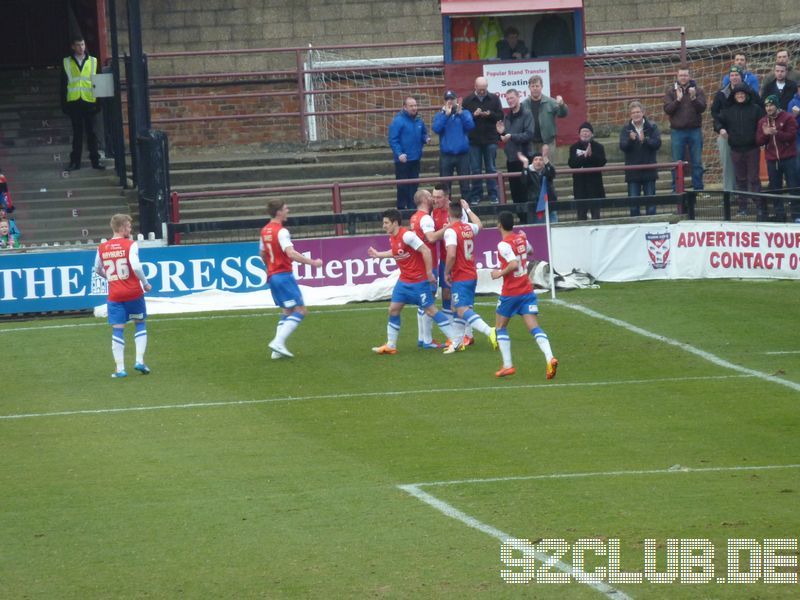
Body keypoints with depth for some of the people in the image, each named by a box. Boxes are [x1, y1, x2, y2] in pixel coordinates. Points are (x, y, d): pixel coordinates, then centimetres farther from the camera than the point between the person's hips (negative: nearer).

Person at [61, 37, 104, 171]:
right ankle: (75, 161, 7)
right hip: (74, 102, 0)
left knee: (91, 132, 3)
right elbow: (63, 85, 8)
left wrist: (98, 102, 0)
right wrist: (63, 103, 1)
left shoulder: (93, 61, 7)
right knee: (77, 132, 4)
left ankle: (95, 160, 7)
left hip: (89, 101, 0)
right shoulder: (66, 63, 7)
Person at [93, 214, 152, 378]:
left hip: (114, 295, 3)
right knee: (140, 324, 16)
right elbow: (136, 267, -20)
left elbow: (97, 270, 15)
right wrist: (145, 284, -6)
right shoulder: (130, 245, -10)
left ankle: (120, 369, 0)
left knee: (117, 329, 4)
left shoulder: (102, 248, 5)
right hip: (133, 293, -3)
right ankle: (140, 361, 6)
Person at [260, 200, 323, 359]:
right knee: (300, 311, -7)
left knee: (287, 312, 15)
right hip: (284, 275, -9)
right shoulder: (281, 231, -16)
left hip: (272, 276, 9)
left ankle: (278, 349, 5)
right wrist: (312, 262, -22)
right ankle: (278, 342, -17)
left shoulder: (265, 231, 11)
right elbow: (291, 254, -27)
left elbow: (262, 254, 23)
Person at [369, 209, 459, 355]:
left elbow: (426, 251, -23)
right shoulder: (393, 238, 6)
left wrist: (429, 273, -22)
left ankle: (454, 341, 1)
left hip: (418, 281, -9)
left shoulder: (407, 235, -21)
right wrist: (378, 255, 30)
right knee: (393, 310, 7)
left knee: (430, 310, -5)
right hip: (404, 281, 9)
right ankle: (390, 346, 16)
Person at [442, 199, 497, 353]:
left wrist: (446, 272, -12)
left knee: (463, 310, -13)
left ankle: (490, 332, -28)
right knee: (459, 309, 16)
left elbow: (451, 254, -26)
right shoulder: (469, 227, 7)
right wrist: (468, 209, 41)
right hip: (472, 275, 8)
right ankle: (458, 342, 20)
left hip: (460, 278, -8)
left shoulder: (450, 231, -16)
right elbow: (479, 225, 32)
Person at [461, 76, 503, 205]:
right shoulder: (468, 100, 2)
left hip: (490, 140, 0)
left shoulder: (494, 99, 3)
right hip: (474, 140, 0)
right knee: (475, 170, 3)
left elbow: (500, 117, 0)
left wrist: (489, 114, -17)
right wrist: (473, 115, -18)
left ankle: (493, 196, 8)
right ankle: (475, 196, 10)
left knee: (491, 169, 4)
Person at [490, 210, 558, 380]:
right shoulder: (521, 238, 6)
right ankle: (550, 358, -25)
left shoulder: (503, 244, -16)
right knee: (534, 327, -3)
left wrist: (500, 273, -14)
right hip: (527, 291, 5)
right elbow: (530, 251, 27)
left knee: (500, 327, 14)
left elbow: (514, 264, -28)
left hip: (510, 294, -5)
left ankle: (507, 365, 9)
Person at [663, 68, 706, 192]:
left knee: (697, 162, 3)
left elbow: (702, 108, -6)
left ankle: (698, 188, 10)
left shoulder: (698, 90, 4)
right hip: (677, 131, 0)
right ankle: (676, 189, 9)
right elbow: (667, 109, -5)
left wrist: (693, 98, -22)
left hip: (695, 130, 0)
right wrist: (678, 99, -18)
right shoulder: (670, 91, 5)